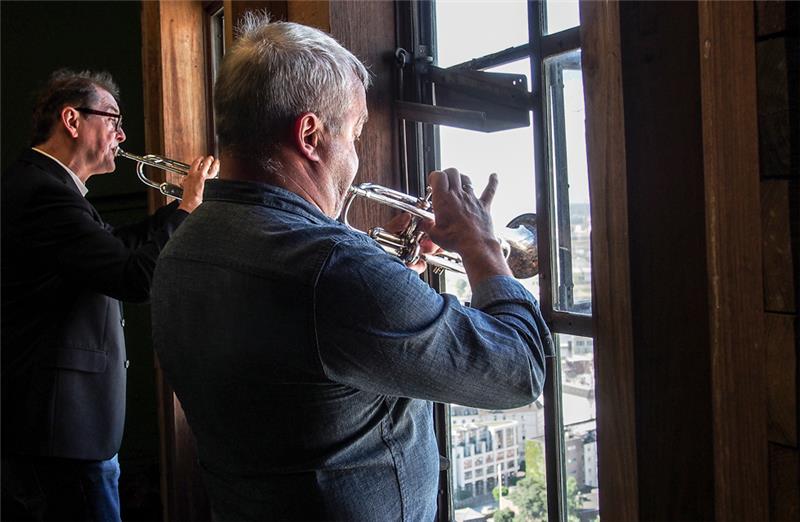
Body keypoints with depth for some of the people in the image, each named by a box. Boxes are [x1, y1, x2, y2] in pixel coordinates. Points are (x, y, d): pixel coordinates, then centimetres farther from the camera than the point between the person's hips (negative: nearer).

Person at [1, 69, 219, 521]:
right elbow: (137, 277, -29)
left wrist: (182, 205, 9)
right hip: (62, 423, -11)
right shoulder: (44, 193, -21)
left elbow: (113, 246, 16)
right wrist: (190, 207, -15)